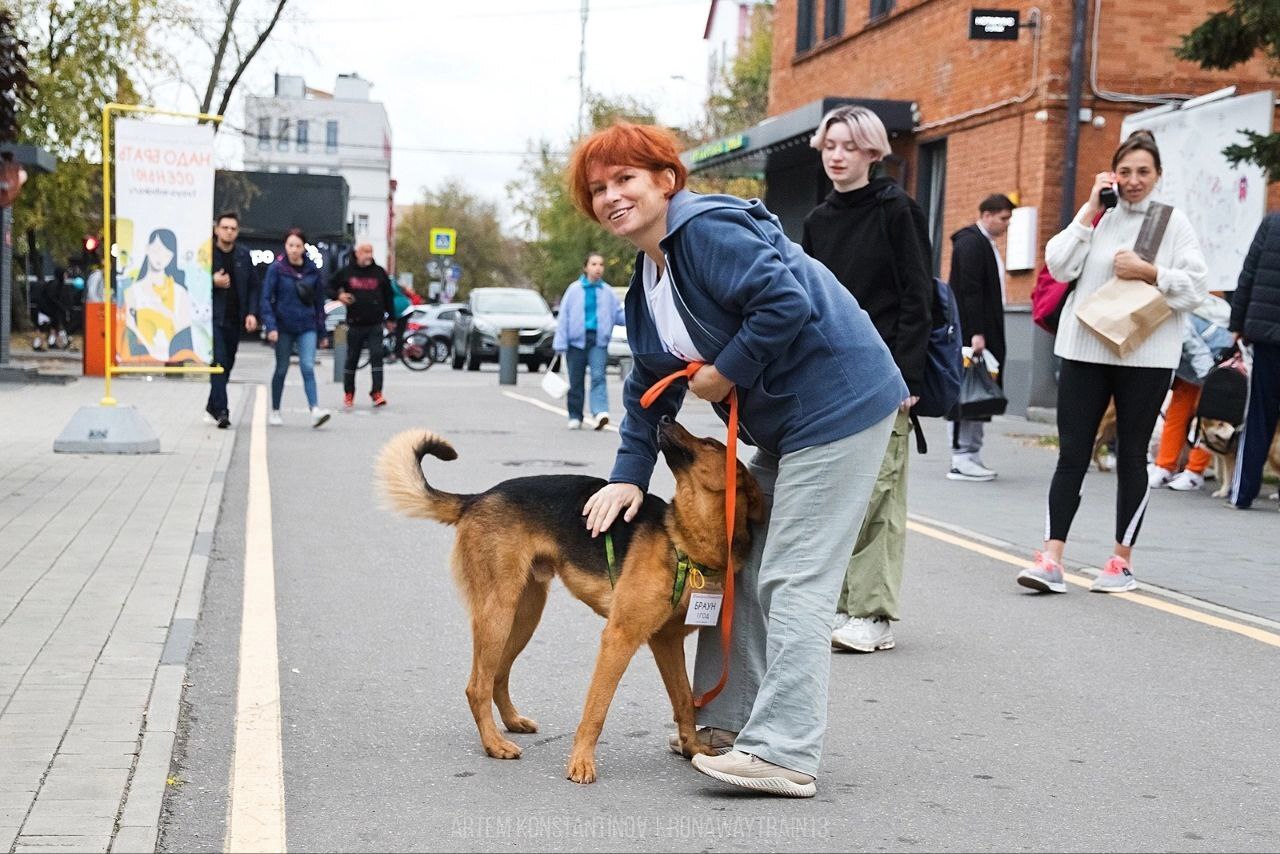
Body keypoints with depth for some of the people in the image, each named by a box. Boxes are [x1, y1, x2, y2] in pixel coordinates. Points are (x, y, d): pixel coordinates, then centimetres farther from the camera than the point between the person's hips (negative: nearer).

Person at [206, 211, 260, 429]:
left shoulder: (243, 255, 8)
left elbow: (254, 286, 11)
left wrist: (252, 313, -1)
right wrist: (212, 282, -18)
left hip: (235, 319, 5)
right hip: (213, 317, -5)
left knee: (227, 364, 12)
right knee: (219, 362, -14)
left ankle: (213, 405, 30)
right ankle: (221, 411, -18)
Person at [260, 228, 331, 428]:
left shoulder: (312, 270, 3)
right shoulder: (276, 268, -5)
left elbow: (319, 300, 10)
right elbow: (266, 298, -7)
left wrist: (321, 328, 9)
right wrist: (270, 326, -17)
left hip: (307, 327, 1)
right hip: (284, 327, -1)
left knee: (308, 367, -13)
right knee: (282, 369, 9)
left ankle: (315, 410, -21)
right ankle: (275, 412, 22)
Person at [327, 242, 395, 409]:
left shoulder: (379, 272, 6)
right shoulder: (346, 272, 2)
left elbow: (389, 295, 15)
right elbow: (330, 287, 11)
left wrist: (390, 318, 14)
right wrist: (338, 296, -11)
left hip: (375, 324, 0)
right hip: (355, 324, 0)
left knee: (377, 356, -12)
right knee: (352, 359, 8)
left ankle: (377, 393, -12)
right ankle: (348, 395, 20)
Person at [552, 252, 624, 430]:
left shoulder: (607, 292, 7)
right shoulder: (574, 289, 1)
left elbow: (619, 314, 11)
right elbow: (563, 317, 0)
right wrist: (560, 343, -5)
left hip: (599, 340, 0)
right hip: (577, 340, 0)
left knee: (598, 376, -17)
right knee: (576, 381, 6)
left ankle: (600, 412, -28)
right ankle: (575, 417, 17)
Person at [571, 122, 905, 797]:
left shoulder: (707, 230, -16)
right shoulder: (647, 281, 14)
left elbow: (786, 303, -27)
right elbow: (649, 386, 17)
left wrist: (724, 373, -17)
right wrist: (629, 475, 8)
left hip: (838, 404, -11)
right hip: (784, 423, 11)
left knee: (792, 582, -12)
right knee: (739, 569, 14)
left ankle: (783, 753, -9)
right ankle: (723, 721, 24)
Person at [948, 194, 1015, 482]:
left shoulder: (986, 243, 19)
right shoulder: (971, 243, -11)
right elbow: (969, 291, -19)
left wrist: (983, 332, 13)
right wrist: (976, 333, -23)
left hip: (985, 332, 10)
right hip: (972, 332, -10)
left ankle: (972, 455, 12)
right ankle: (962, 459, -4)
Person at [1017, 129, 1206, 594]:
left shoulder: (1174, 222, 3)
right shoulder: (1096, 215, 7)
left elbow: (1195, 286, -3)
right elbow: (1059, 266, -5)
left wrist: (1148, 272, -16)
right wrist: (1091, 209, -7)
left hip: (1145, 356, -1)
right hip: (1085, 350, 1)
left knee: (1131, 457, 8)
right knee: (1071, 454, -2)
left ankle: (1122, 560, 18)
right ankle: (1051, 559, -2)